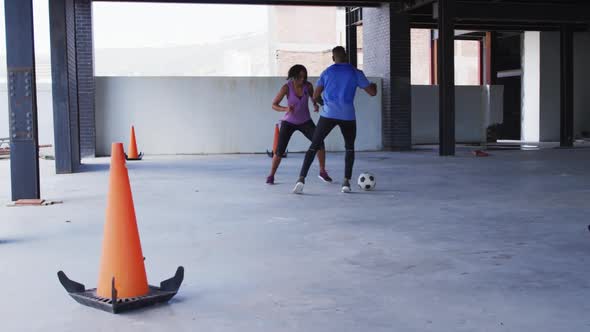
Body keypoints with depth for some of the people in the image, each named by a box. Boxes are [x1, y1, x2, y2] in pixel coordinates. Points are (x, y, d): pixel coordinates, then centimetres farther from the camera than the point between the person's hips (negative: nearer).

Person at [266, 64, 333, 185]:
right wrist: (285, 109, -35)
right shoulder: (287, 88, -19)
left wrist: (315, 105, -14)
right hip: (289, 122, -2)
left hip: (305, 121, 2)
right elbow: (274, 105, -15)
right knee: (280, 150, -10)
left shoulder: (308, 86, -12)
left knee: (319, 142, -16)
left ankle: (322, 171, 0)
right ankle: (271, 176, 9)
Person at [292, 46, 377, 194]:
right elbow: (372, 93, 10)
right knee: (350, 148, 19)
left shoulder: (327, 72, 10)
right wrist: (374, 86, 33)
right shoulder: (356, 72, 7)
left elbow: (315, 96, 8)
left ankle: (301, 179, -11)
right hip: (348, 116, 0)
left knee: (314, 146, 3)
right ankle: (346, 182, 9)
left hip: (328, 114, 0)